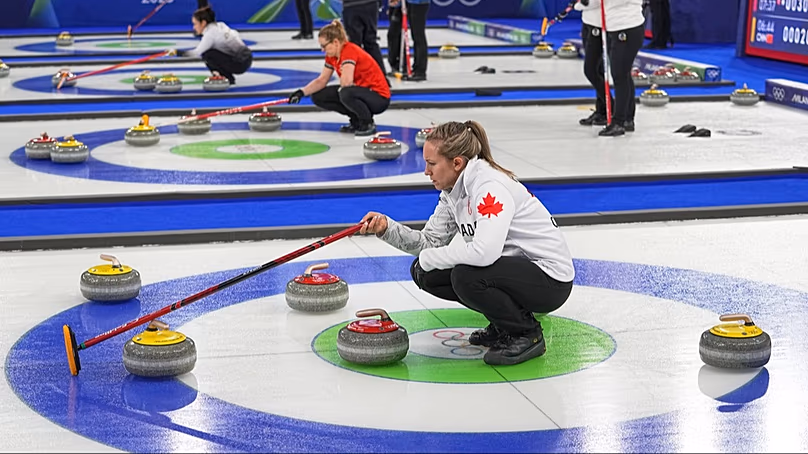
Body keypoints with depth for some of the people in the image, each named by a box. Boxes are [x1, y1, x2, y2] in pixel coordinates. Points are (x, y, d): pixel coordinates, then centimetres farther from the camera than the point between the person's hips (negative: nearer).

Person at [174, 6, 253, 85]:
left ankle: (228, 79, -4)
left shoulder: (211, 33, -15)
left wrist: (177, 52, -17)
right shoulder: (220, 26, 9)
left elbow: (197, 53, -20)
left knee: (206, 54, -11)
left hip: (240, 63, -9)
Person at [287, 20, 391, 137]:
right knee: (318, 96, 3)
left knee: (346, 94, -39)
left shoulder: (349, 51, -24)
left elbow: (346, 81, -33)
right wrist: (302, 92, -8)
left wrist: (341, 88, -10)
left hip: (379, 97, -9)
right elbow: (321, 80, 6)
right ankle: (356, 120, 11)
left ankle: (368, 124, -12)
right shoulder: (332, 56, 3)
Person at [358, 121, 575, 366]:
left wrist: (429, 258, -23)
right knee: (425, 273, 1)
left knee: (466, 277, -32)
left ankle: (527, 334, -8)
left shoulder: (490, 186, -25)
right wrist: (386, 227, -10)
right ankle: (504, 325, 12)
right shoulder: (454, 190, 3)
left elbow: (484, 251, -39)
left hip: (549, 280, -9)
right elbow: (431, 241, 6)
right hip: (512, 267, 9)